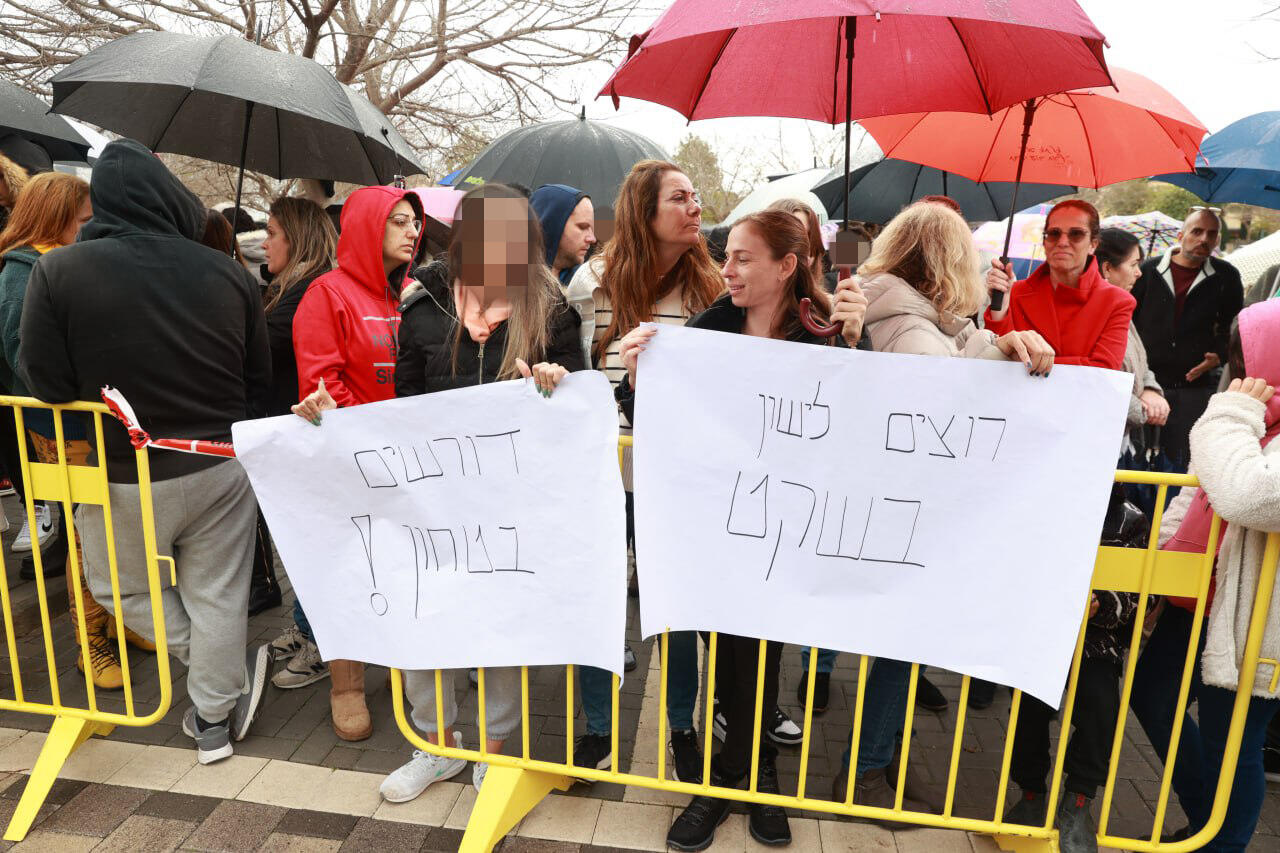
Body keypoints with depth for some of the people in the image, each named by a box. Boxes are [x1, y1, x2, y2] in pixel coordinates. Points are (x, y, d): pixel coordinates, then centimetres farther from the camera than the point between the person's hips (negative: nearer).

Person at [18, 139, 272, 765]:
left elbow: (44, 383, -11)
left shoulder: (57, 271, -12)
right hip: (222, 468, 2)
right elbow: (259, 374, 1)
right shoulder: (226, 273, -7)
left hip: (126, 478, -2)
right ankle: (215, 720, 27)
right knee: (217, 596, 14)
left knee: (120, 586, 24)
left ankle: (228, 670, 23)